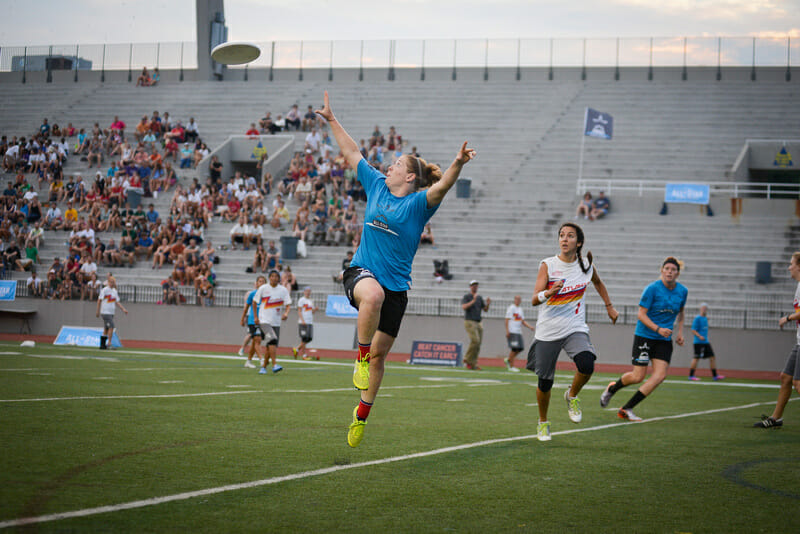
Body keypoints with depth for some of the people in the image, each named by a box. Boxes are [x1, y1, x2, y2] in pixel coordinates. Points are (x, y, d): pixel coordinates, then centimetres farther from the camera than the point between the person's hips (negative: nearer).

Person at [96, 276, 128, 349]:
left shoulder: (114, 291, 13)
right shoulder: (104, 290, -8)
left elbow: (117, 302, 16)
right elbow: (99, 300, -7)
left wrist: (123, 309, 4)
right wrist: (98, 312, -8)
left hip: (111, 313, 7)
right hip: (105, 312, -7)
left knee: (106, 329, 9)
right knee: (111, 327, -18)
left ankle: (102, 345, 15)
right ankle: (109, 343, -18)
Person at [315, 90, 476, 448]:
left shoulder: (419, 203, -4)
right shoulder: (376, 185, 8)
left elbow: (442, 186, -24)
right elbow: (352, 153, 17)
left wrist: (458, 164, -43)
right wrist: (331, 120, 20)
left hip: (396, 285, -1)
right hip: (361, 271, 1)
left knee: (379, 353, 5)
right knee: (373, 294, -38)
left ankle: (362, 415, 21)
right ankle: (360, 358, -24)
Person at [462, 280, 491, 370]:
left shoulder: (480, 298, 18)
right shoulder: (466, 297, -1)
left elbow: (485, 310, 16)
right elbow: (464, 307, -18)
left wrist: (487, 304, -5)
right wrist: (473, 301, -25)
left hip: (478, 323, 7)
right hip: (469, 322, -7)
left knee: (478, 344, 1)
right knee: (475, 341, -20)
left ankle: (473, 364, 4)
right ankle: (467, 360, -9)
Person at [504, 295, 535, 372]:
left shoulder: (520, 309, 20)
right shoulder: (511, 308, -5)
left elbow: (523, 321, 22)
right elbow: (507, 320, -10)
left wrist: (530, 327, 8)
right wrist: (507, 331, -18)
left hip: (519, 332, 8)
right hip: (512, 331, -8)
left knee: (520, 348, 3)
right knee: (514, 348, -10)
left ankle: (508, 359, 21)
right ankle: (511, 366, -5)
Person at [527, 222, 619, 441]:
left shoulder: (586, 266, 1)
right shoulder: (548, 265, -7)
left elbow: (598, 283, 25)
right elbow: (534, 300, -14)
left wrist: (609, 307, 27)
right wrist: (548, 293, -34)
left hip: (575, 328, 1)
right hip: (548, 331, -1)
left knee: (586, 365, -27)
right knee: (545, 382, 3)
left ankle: (572, 396, 4)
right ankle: (543, 422, 30)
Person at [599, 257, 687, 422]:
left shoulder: (682, 291, 3)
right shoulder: (652, 289, -13)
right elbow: (641, 314, -14)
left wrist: (680, 332, 13)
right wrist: (658, 329, -25)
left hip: (664, 340, 5)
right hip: (644, 336, -5)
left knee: (660, 375, -13)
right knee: (638, 376, -5)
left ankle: (627, 409, -7)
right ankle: (612, 388, 29)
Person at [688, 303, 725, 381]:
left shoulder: (705, 318, 16)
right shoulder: (697, 319, -10)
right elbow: (693, 330, -14)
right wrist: (700, 336, -27)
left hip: (706, 342, 9)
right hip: (698, 342, -9)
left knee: (712, 357, 4)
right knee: (697, 358, -8)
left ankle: (715, 375, 7)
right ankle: (691, 375, 0)